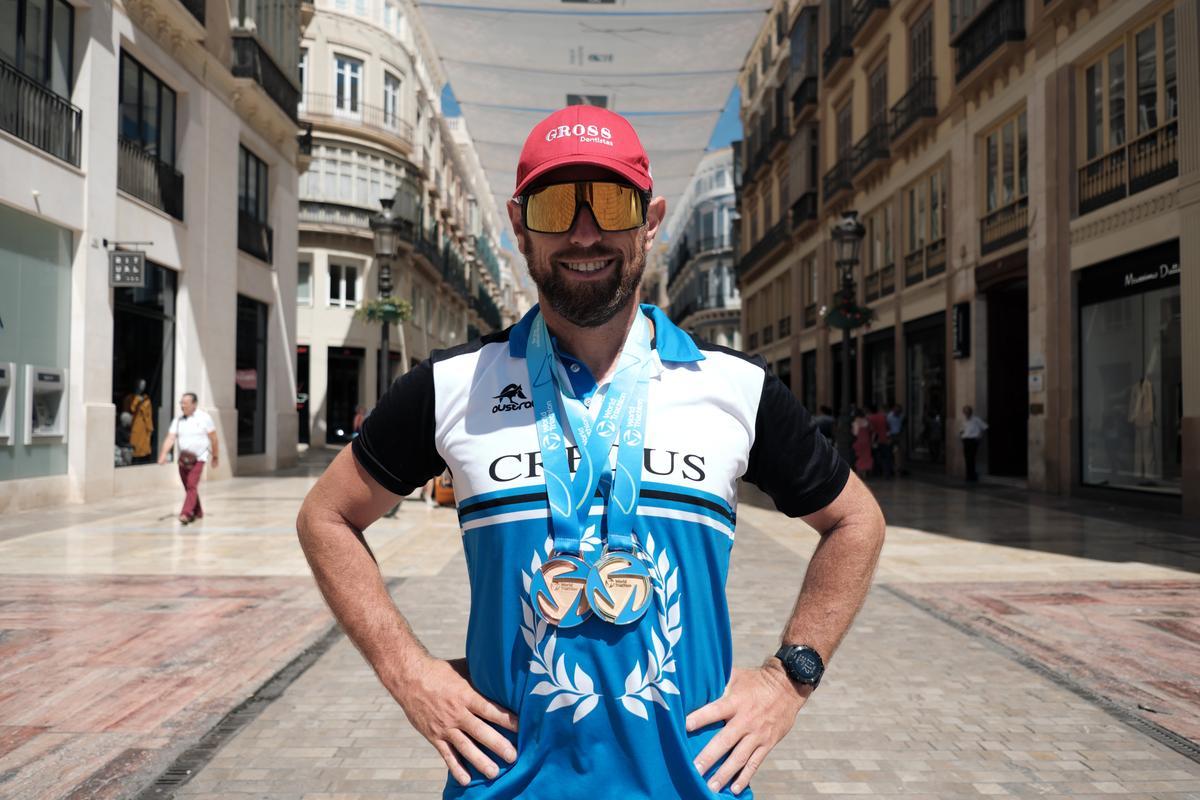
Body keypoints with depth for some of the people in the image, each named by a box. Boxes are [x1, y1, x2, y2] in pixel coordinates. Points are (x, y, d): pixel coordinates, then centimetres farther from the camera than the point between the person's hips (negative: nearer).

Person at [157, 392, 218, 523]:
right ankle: (198, 512, 28)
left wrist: (215, 457, 4)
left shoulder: (204, 417, -5)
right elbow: (170, 438, -6)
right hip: (183, 458, 5)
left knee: (192, 485, -17)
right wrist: (163, 454, -22)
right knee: (188, 487, 12)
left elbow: (213, 438, 0)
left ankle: (186, 513, -23)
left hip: (199, 458, -5)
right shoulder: (177, 420, 4)